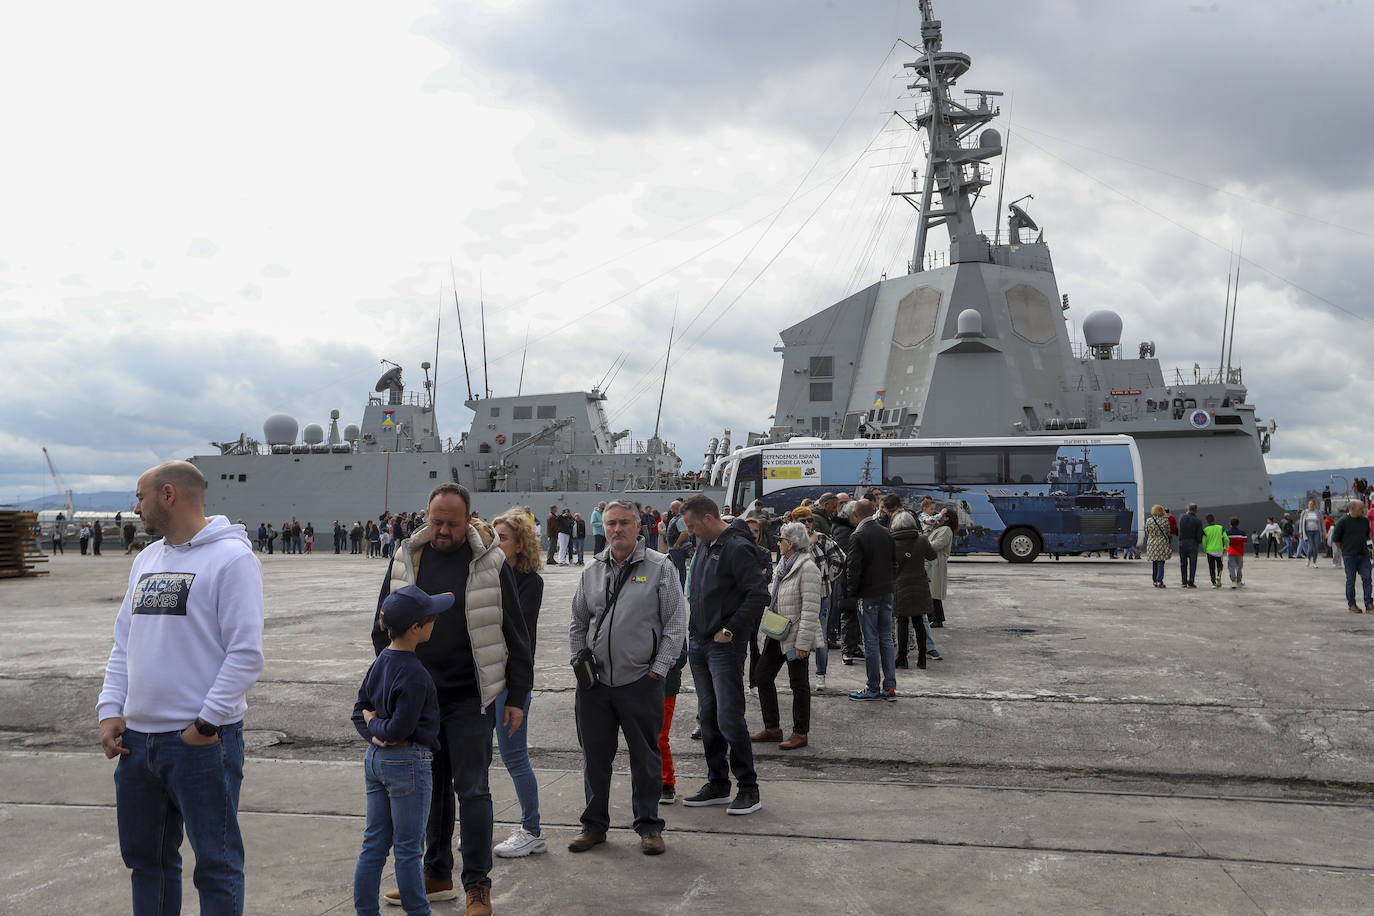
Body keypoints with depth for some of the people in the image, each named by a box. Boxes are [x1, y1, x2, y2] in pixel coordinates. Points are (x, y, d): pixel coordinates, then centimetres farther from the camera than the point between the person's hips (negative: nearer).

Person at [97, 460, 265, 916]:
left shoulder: (231, 557, -11)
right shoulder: (146, 559, 14)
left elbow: (246, 652, -16)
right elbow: (124, 643, 17)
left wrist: (206, 722, -17)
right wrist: (110, 710, 4)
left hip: (202, 740, -8)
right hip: (137, 737, 8)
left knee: (215, 861, 2)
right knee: (144, 856, 18)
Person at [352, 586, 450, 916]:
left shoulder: (380, 663, 5)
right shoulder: (415, 675, -22)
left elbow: (360, 711, 11)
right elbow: (400, 729, -23)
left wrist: (373, 733, -4)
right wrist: (379, 728, -4)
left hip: (375, 759, 8)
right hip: (407, 763, -8)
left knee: (374, 843, 14)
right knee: (409, 848, 4)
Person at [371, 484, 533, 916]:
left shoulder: (490, 563, -6)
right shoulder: (405, 558, 4)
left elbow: (514, 635, -2)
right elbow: (383, 628, 13)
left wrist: (517, 696, -3)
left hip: (470, 697, -4)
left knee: (472, 790, -1)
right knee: (431, 786, 14)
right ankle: (437, 875, 28)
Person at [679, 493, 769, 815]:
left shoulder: (737, 547, -15)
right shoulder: (704, 545, 13)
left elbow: (759, 594, -21)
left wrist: (729, 629, -18)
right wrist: (695, 629, 13)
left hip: (725, 647, -9)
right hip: (699, 644, 9)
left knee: (729, 719, -8)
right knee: (708, 717, 13)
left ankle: (748, 788, 2)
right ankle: (718, 785, 22)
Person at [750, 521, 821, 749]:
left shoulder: (807, 568, -16)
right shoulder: (783, 565, 13)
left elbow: (811, 609, -20)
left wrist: (802, 642, -22)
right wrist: (766, 627, 16)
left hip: (795, 636, -10)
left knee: (799, 684, 2)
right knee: (763, 677, 11)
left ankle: (800, 733, 12)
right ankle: (772, 728, 21)